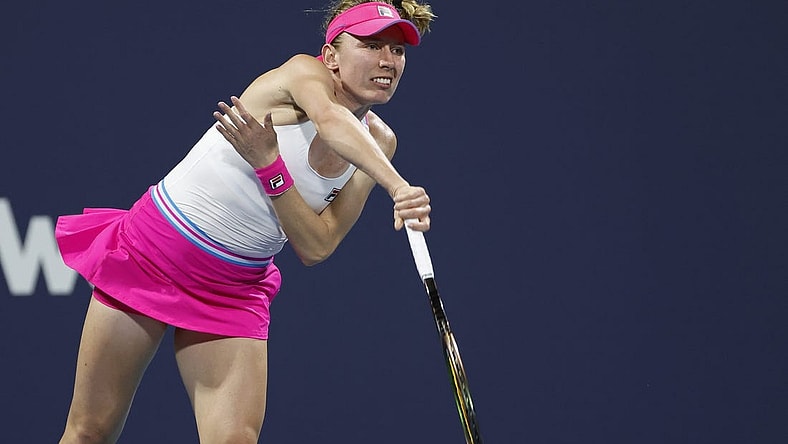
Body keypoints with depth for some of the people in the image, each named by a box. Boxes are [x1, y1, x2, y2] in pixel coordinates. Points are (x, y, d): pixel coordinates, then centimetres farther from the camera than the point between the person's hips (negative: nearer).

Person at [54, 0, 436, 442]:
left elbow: (315, 248, -11)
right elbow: (334, 122, -40)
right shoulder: (303, 72, -14)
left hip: (234, 292, 4)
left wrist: (265, 161, -24)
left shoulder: (379, 142, -1)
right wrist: (398, 186, -57)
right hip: (149, 254, -4)